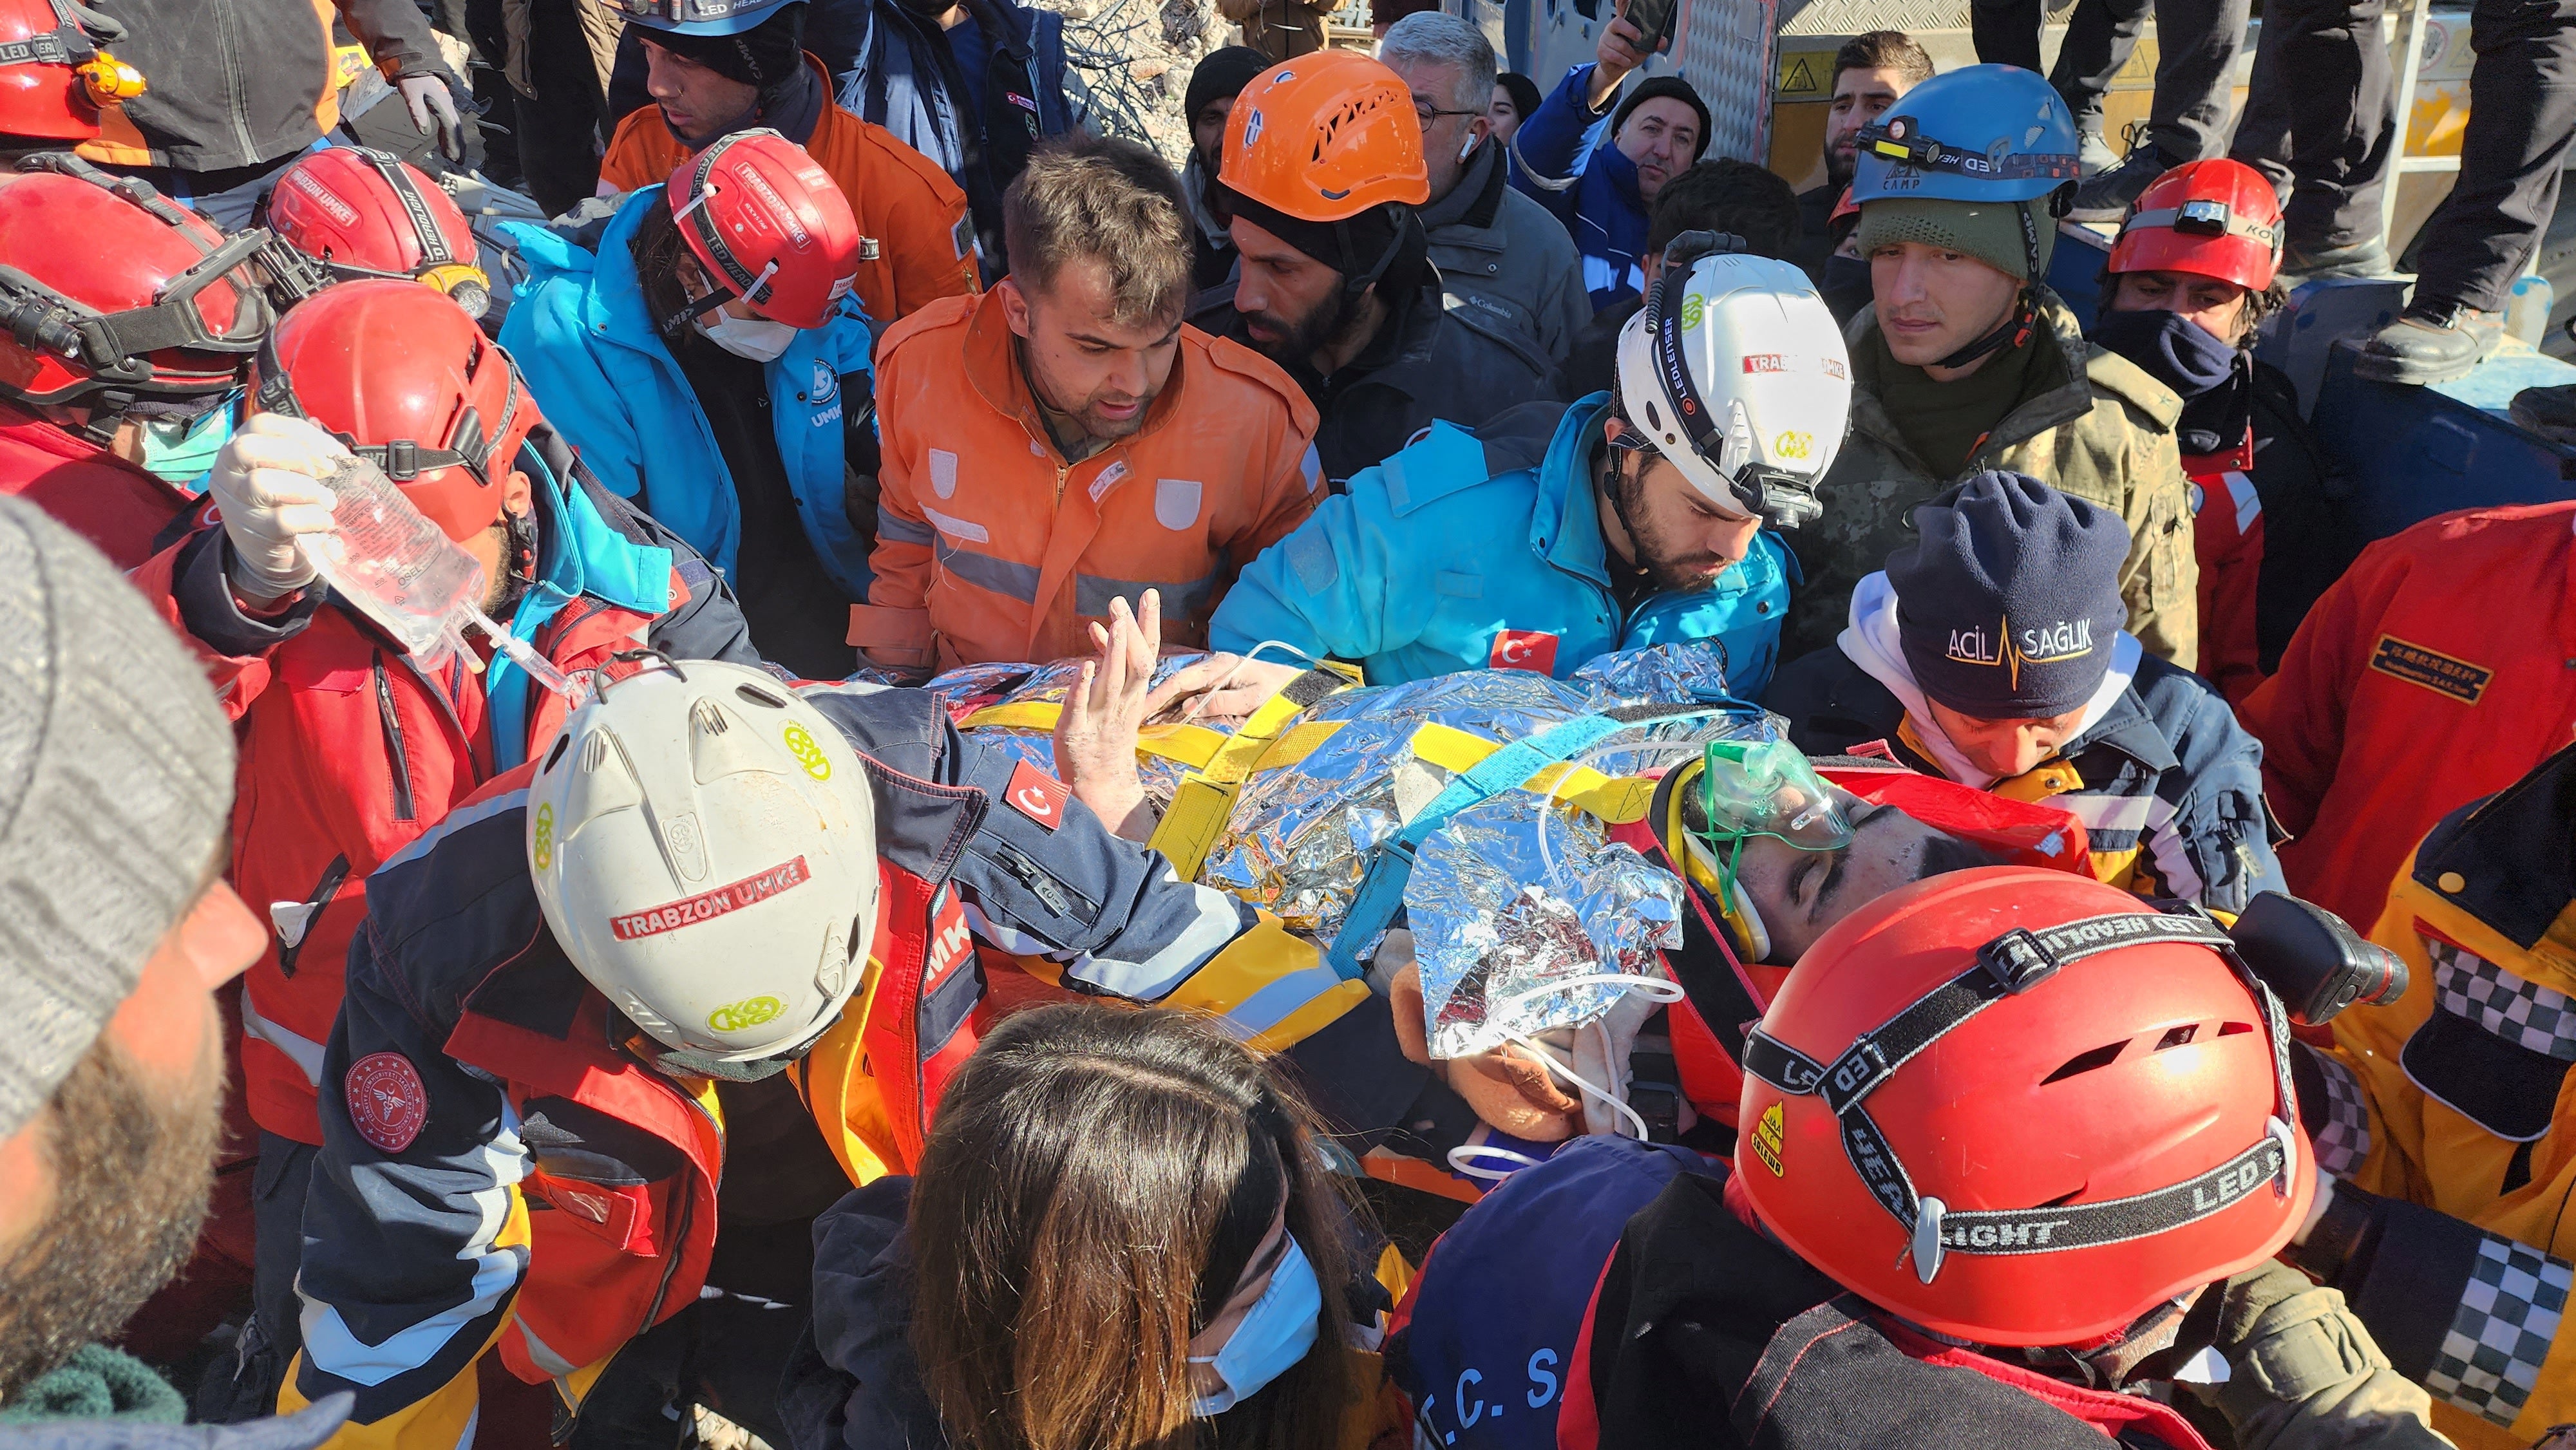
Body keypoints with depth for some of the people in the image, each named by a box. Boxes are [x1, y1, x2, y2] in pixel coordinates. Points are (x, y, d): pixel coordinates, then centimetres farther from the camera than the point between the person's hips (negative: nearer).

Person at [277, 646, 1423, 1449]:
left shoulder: (924, 793, -31)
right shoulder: (456, 958, -30)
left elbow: (1154, 930, -18)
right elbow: (392, 1289, -16)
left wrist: (1401, 1100, -15)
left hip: (917, 1215, 1)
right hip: (632, 1297, 0)